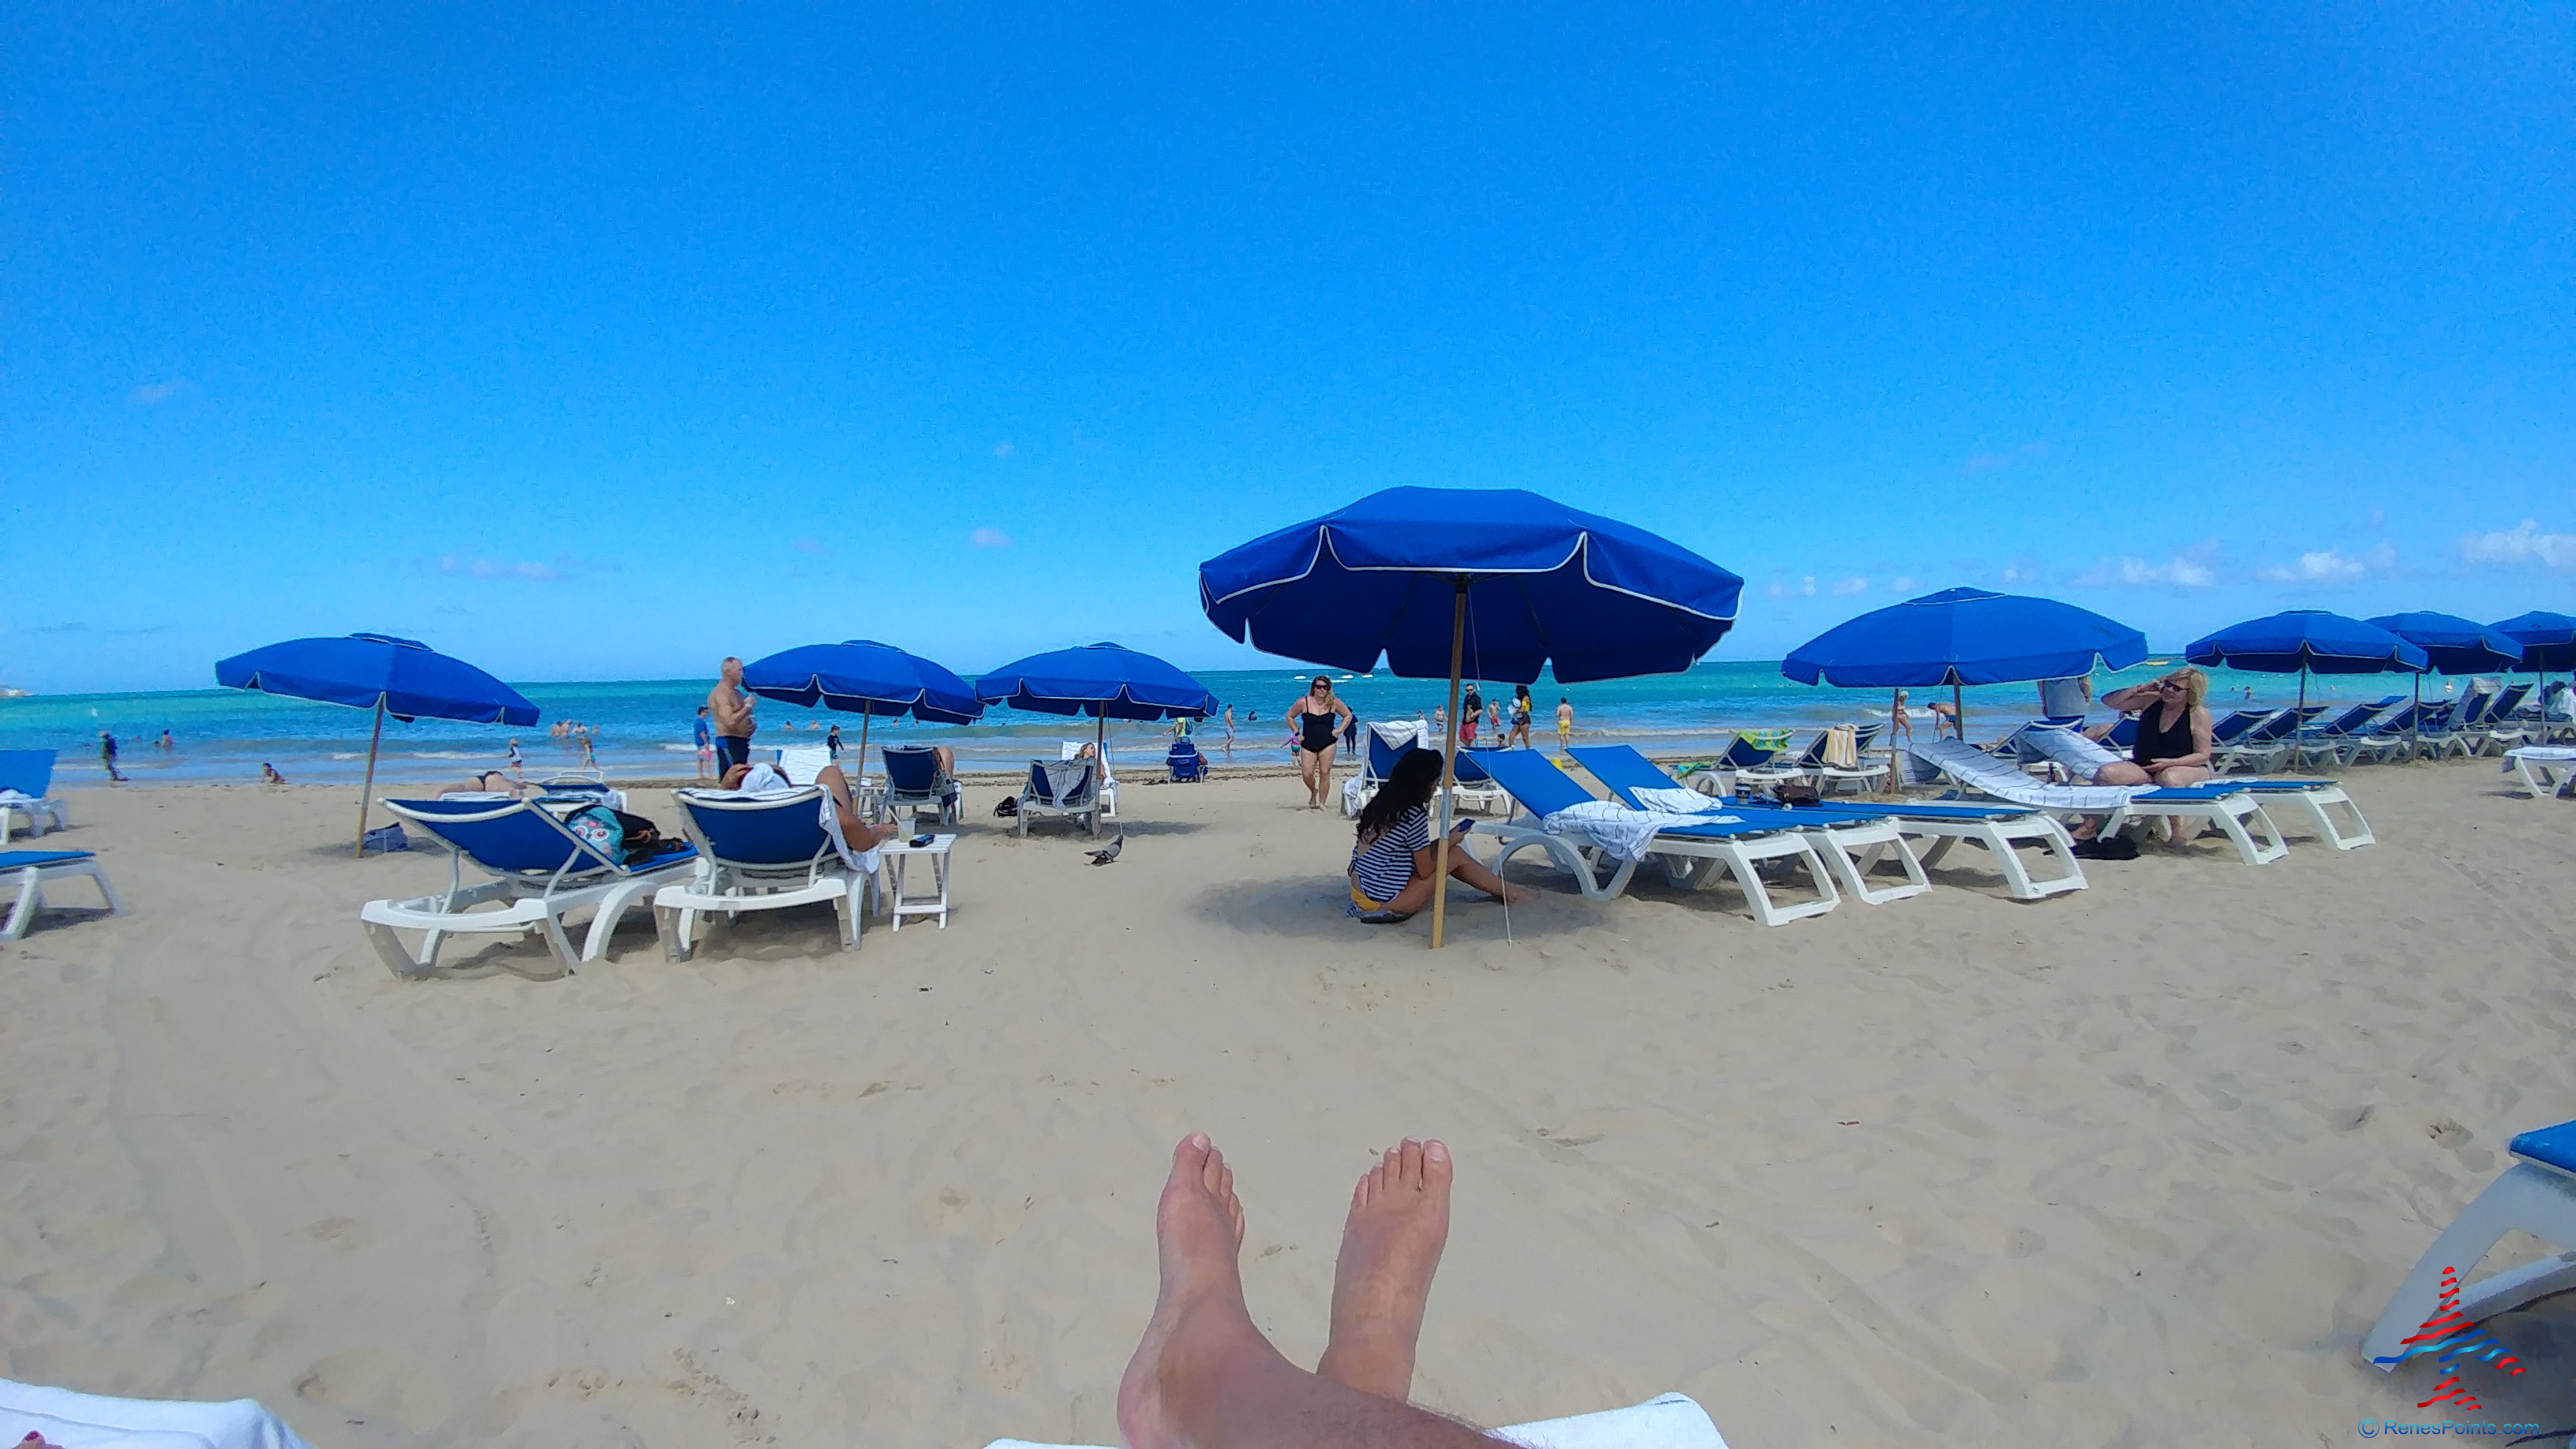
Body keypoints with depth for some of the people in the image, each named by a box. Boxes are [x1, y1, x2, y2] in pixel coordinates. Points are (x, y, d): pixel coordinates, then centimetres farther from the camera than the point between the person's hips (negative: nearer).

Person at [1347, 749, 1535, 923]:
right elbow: (1426, 871, -9)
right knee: (1456, 855, 5)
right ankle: (1508, 893, 24)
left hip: (1360, 892, 7)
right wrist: (1449, 842, 5)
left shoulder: (1381, 801, 3)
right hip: (1386, 903, -7)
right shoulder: (1414, 815, -19)